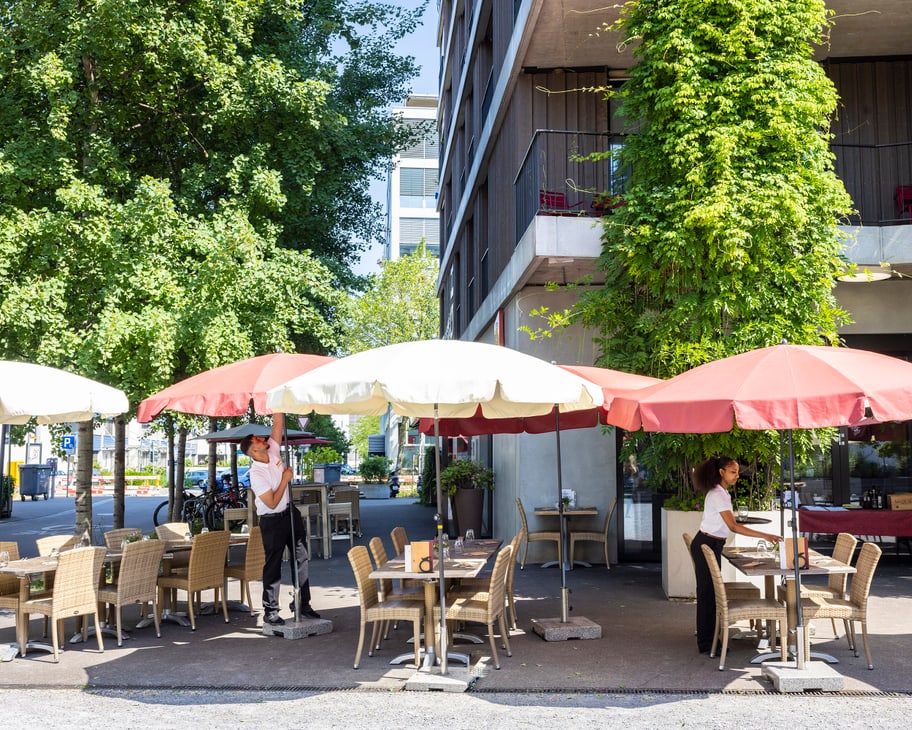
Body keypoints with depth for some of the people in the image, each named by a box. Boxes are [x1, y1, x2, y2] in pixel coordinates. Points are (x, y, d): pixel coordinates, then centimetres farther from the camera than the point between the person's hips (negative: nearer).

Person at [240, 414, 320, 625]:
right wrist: (285, 479, -16)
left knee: (302, 558, 9)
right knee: (273, 565, 0)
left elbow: (278, 423, -3)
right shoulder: (256, 474, -21)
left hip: (290, 513, 7)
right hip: (272, 520, -7)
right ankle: (270, 611, 9)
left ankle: (302, 603, 19)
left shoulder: (272, 451, -3)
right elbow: (272, 503, -22)